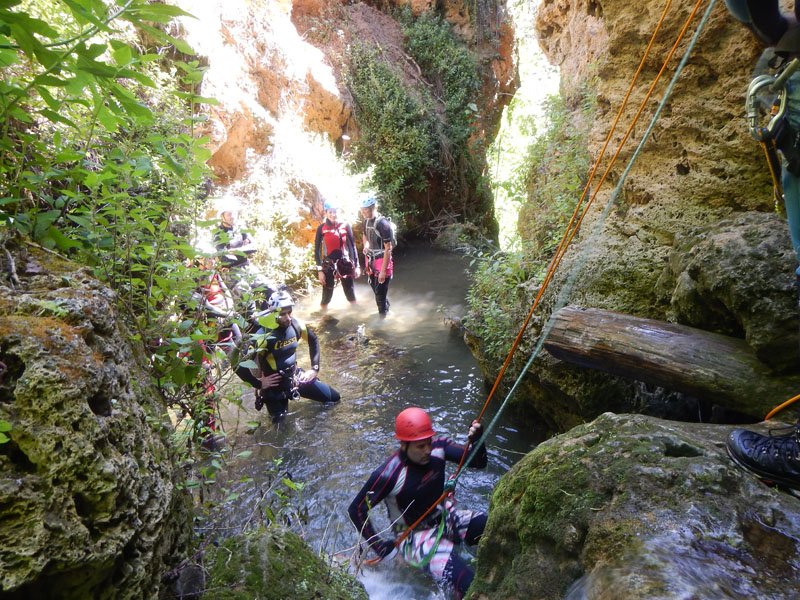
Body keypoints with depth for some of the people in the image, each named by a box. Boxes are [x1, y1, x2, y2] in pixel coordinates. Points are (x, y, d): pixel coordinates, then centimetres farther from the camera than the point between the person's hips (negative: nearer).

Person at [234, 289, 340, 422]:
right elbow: (239, 365, -27)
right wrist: (259, 383, -18)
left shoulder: (296, 325, -11)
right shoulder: (264, 336, -28)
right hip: (274, 384, -5)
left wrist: (315, 368, 5)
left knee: (334, 398, 5)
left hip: (296, 376, 5)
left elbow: (313, 340, 10)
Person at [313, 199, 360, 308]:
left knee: (351, 294, 8)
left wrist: (356, 265, 2)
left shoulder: (345, 226, -1)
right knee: (327, 295, 1)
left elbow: (352, 246, 4)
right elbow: (317, 250, -2)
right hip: (329, 264, -1)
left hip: (345, 263, 1)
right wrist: (319, 270, -7)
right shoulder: (321, 228, -5)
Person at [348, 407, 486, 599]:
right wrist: (380, 546, -14)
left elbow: (479, 462, -10)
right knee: (469, 584, -26)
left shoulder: (438, 446, -14)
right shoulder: (389, 475, -28)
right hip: (416, 535, -5)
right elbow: (356, 510, -17)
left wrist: (476, 440, -30)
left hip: (446, 516, 5)